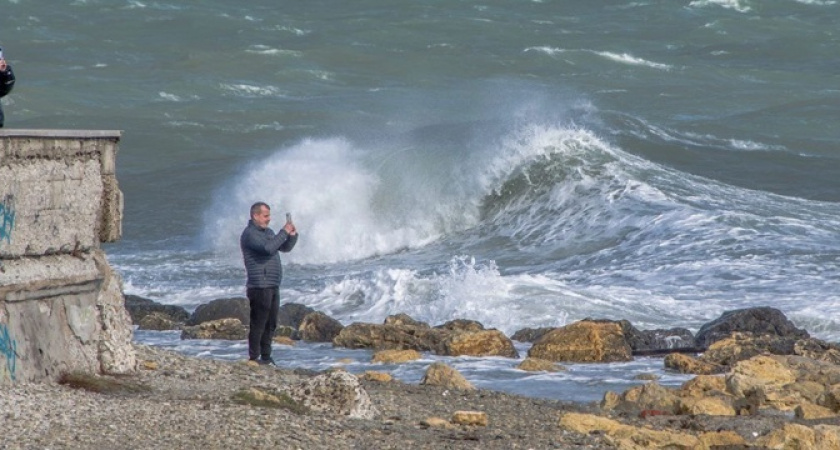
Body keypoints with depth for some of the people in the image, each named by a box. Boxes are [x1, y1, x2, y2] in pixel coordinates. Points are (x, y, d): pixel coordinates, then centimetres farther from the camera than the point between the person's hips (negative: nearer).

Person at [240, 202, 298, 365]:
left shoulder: (268, 232, 19)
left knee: (270, 325, 13)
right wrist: (284, 232, -18)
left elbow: (285, 248, 24)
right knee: (258, 324, -7)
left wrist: (292, 235, 5)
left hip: (273, 286, 9)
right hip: (260, 287, -9)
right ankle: (254, 358, -4)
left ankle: (266, 357, 20)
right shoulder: (250, 234, -11)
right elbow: (268, 248, -26)